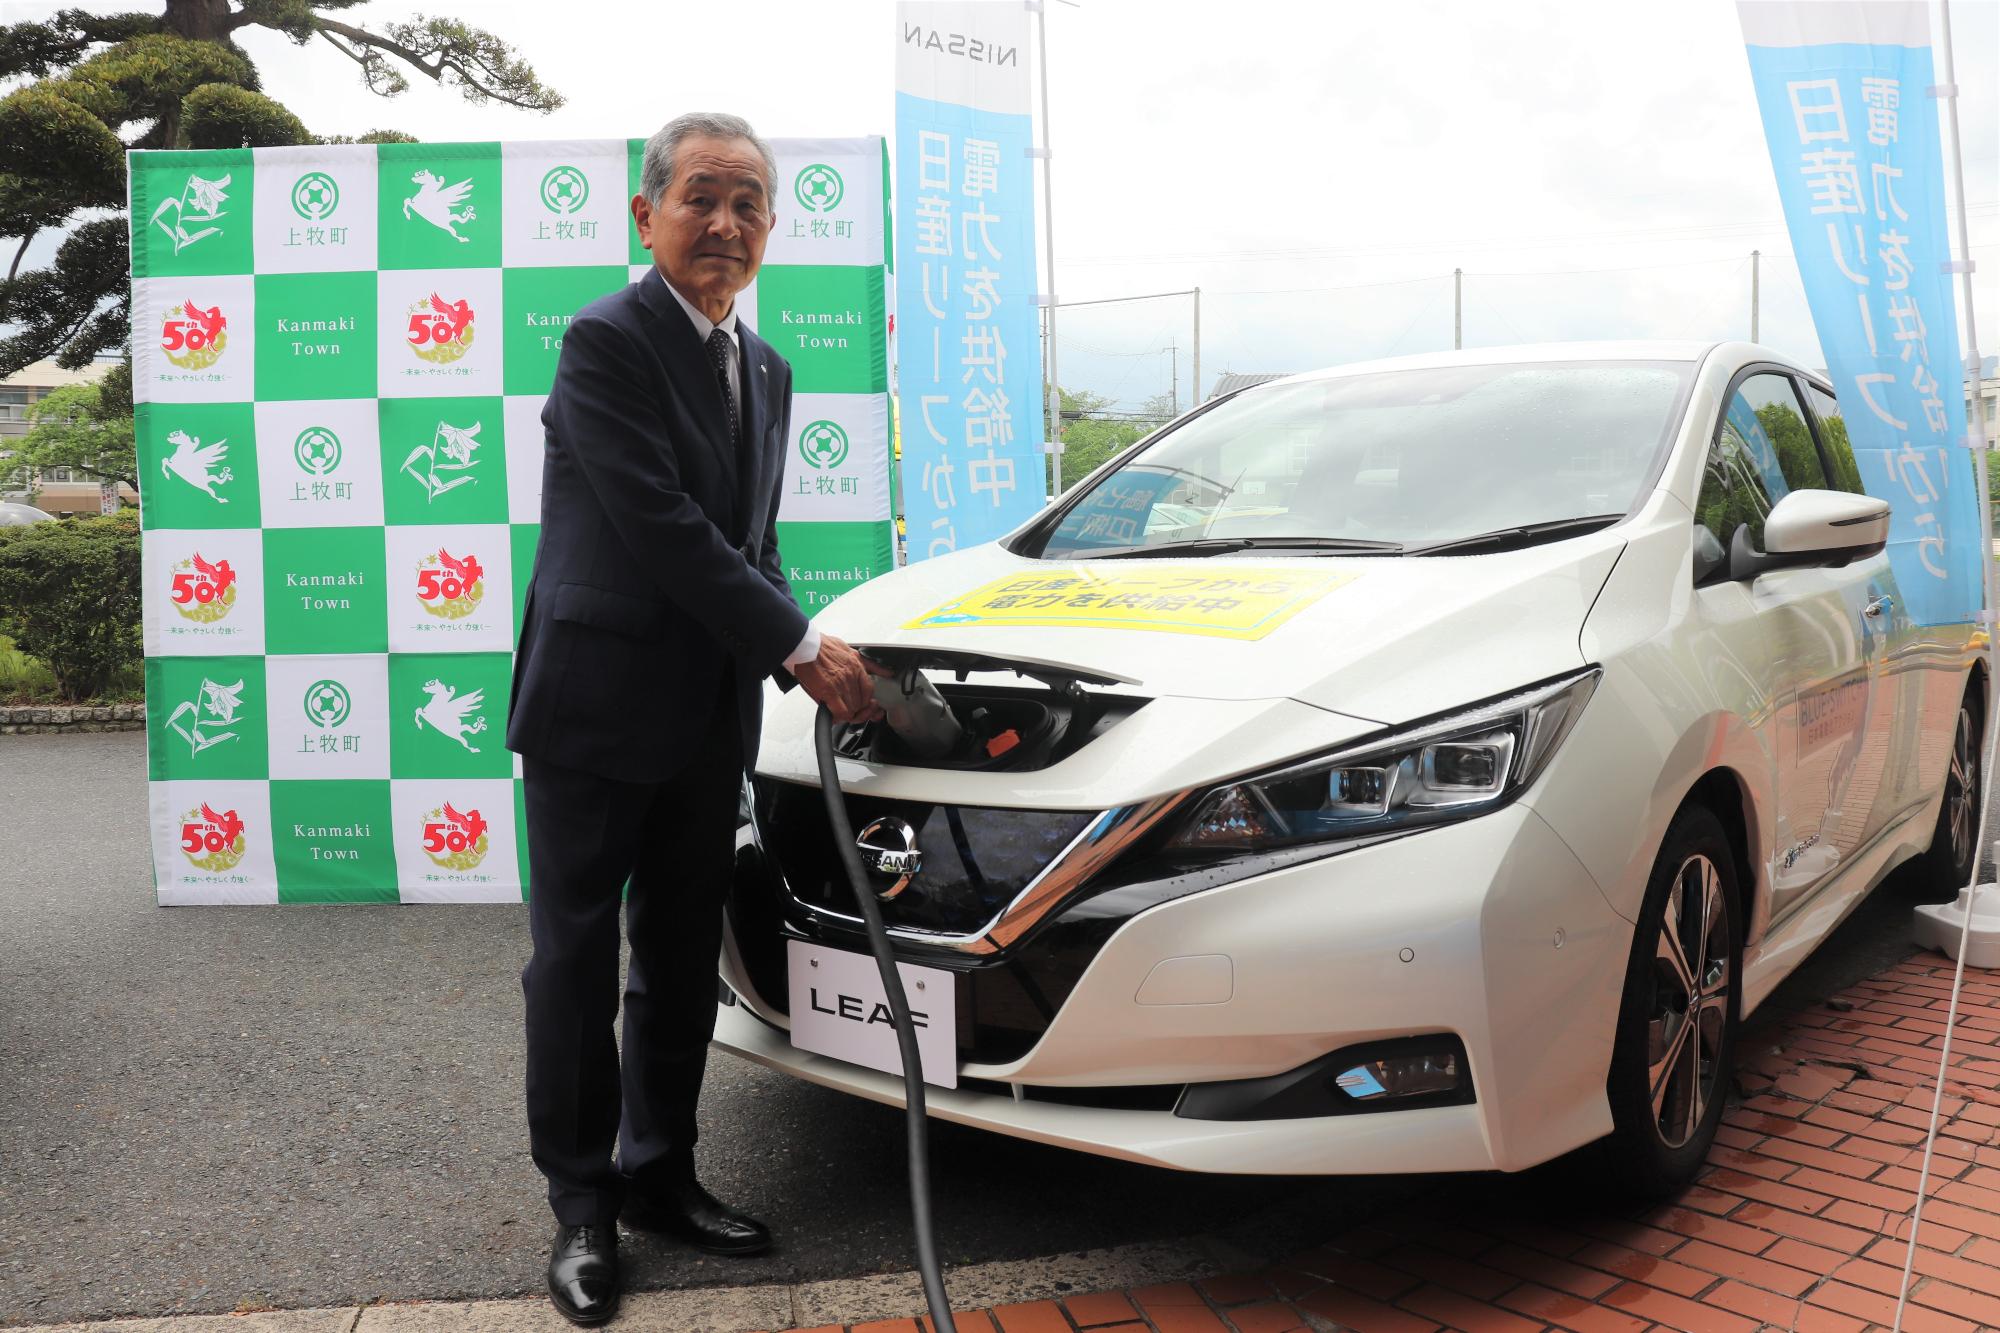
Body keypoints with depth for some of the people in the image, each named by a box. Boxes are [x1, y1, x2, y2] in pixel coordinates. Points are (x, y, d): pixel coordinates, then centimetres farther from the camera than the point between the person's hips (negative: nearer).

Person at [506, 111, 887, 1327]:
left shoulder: (766, 370, 13)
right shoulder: (606, 342, -12)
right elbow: (667, 531, -20)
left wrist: (797, 663, 2)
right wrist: (804, 647, -17)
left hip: (710, 718, 7)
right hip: (596, 708, -7)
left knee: (683, 962, 14)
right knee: (578, 964, 5)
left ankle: (660, 1176, 29)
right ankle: (584, 1206, 19)